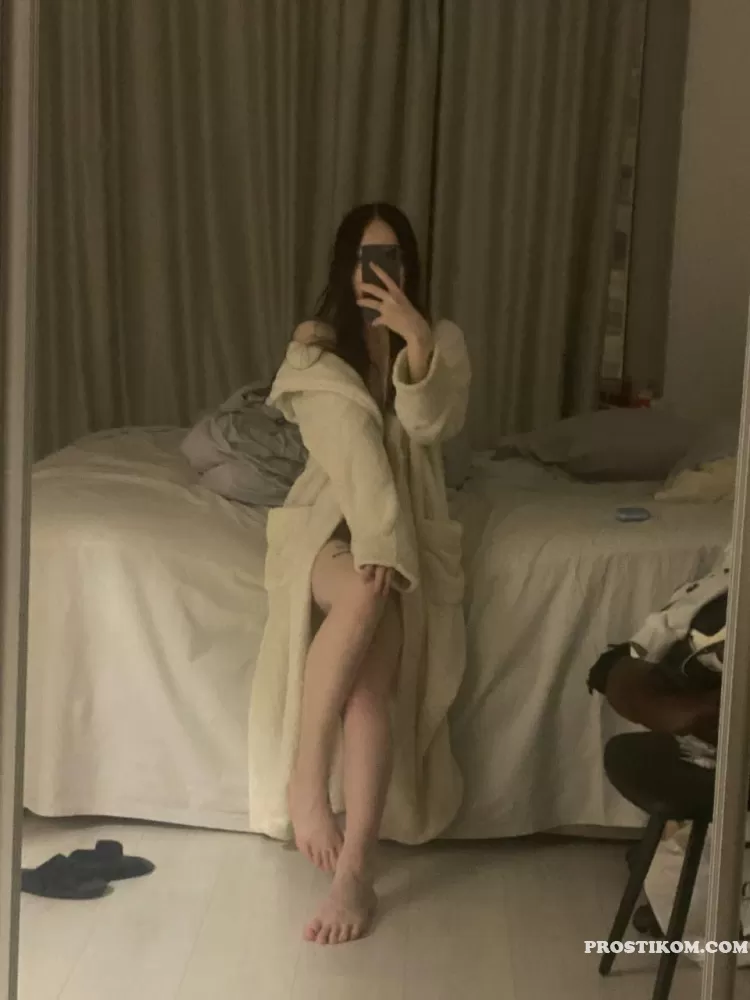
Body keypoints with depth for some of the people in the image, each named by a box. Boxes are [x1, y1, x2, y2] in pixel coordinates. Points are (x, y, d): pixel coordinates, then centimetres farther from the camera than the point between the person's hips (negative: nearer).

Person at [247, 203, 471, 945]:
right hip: (329, 523, -1)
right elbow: (349, 452, -13)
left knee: (370, 671, -27)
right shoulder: (314, 350, 2)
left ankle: (354, 869, -30)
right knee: (361, 596, -39)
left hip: (409, 531, 1)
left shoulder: (441, 341, 7)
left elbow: (435, 425, -13)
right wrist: (370, 547, -25)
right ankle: (305, 777, -33)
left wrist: (417, 341, -28)